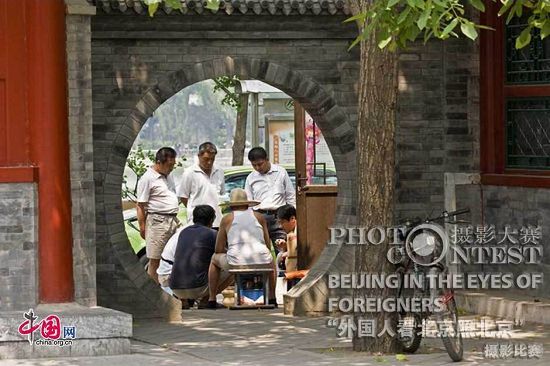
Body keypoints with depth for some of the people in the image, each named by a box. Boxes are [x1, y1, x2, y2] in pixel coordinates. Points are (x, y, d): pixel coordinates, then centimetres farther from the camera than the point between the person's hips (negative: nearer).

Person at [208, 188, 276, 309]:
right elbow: (268, 246, 18)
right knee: (270, 260, 40)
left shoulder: (227, 219, 9)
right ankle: (272, 298, 36)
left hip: (236, 263, -2)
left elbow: (219, 249, 13)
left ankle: (212, 299, 28)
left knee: (215, 259, 32)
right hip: (261, 263, 2)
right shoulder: (259, 217, 14)